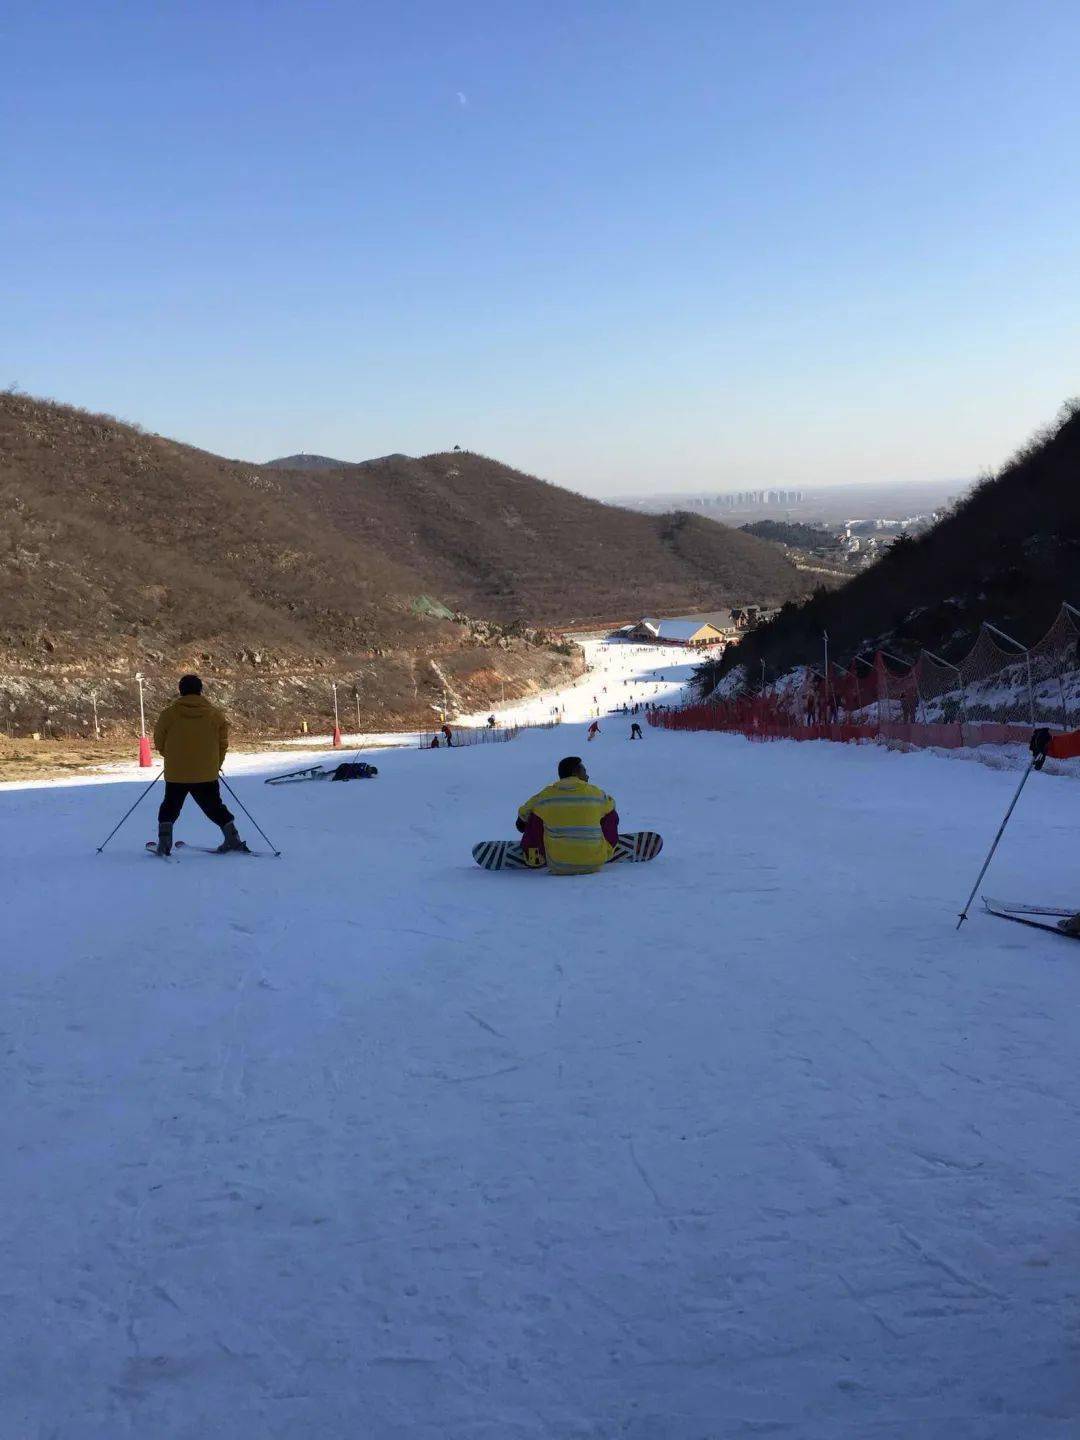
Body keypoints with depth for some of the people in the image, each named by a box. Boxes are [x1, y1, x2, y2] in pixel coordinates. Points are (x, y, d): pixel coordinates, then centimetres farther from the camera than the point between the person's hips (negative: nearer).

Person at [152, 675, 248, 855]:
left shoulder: (169, 713, -5)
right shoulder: (214, 713, -2)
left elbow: (159, 743, 4)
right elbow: (223, 744, 2)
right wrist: (216, 765, 17)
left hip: (176, 773, -1)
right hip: (207, 774, 1)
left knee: (170, 807, 16)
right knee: (214, 807, 15)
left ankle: (164, 843, 6)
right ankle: (233, 839, 11)